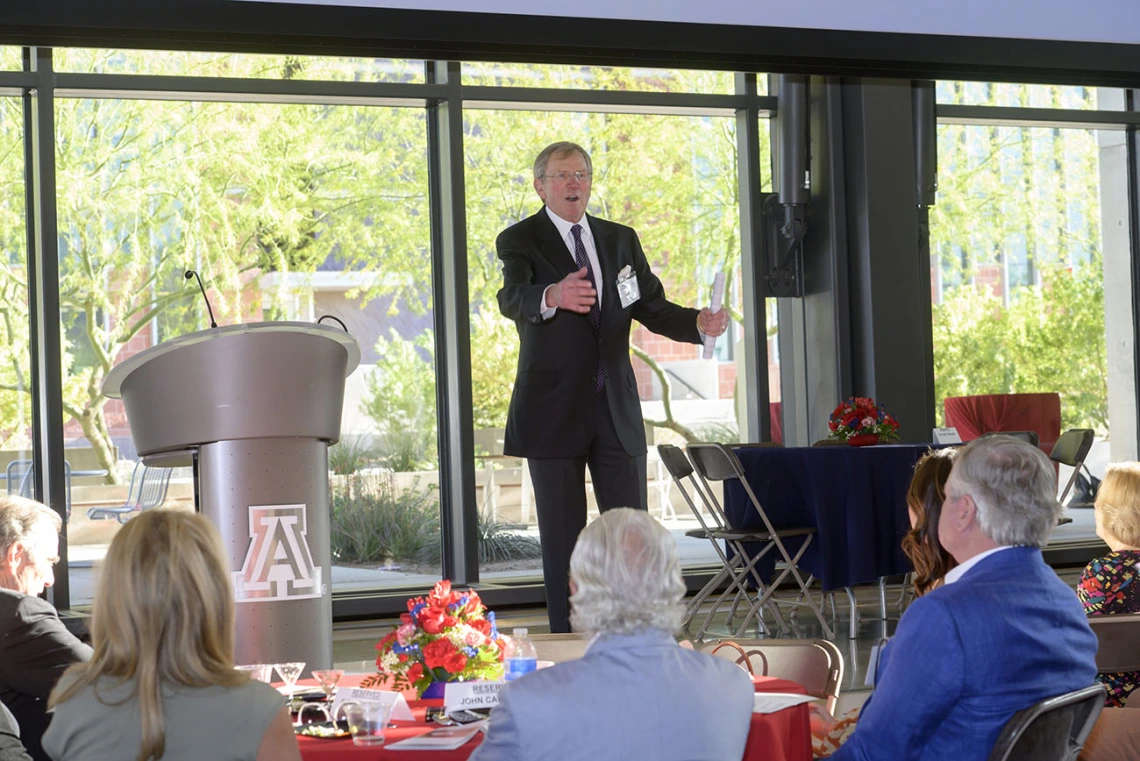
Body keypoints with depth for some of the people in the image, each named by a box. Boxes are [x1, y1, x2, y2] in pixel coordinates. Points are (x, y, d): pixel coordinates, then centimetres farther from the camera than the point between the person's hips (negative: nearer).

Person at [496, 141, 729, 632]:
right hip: (554, 408, -4)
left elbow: (652, 308, 11)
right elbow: (512, 299, -23)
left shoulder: (620, 240, 13)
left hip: (616, 408, 4)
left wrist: (699, 322, -11)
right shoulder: (520, 240, -3)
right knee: (562, 536, 1)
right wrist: (553, 296, -46)